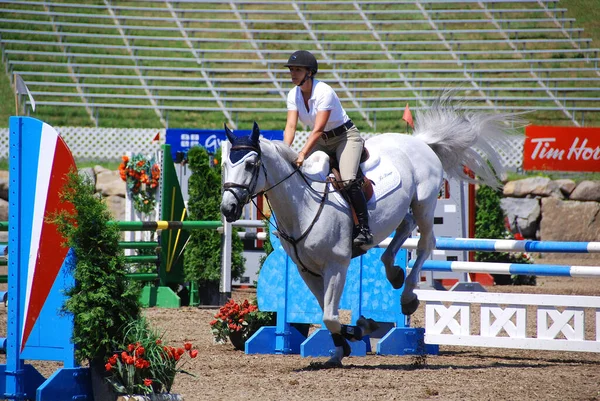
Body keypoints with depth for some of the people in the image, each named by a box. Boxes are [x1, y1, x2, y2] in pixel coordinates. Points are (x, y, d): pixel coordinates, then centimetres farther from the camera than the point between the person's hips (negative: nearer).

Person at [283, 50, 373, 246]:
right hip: (322, 141, 7)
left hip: (346, 137, -7)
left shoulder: (324, 92, -25)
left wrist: (302, 154, -40)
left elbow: (318, 129, -31)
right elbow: (290, 126, -11)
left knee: (348, 180, -27)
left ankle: (364, 229, -22)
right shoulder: (293, 95, -4)